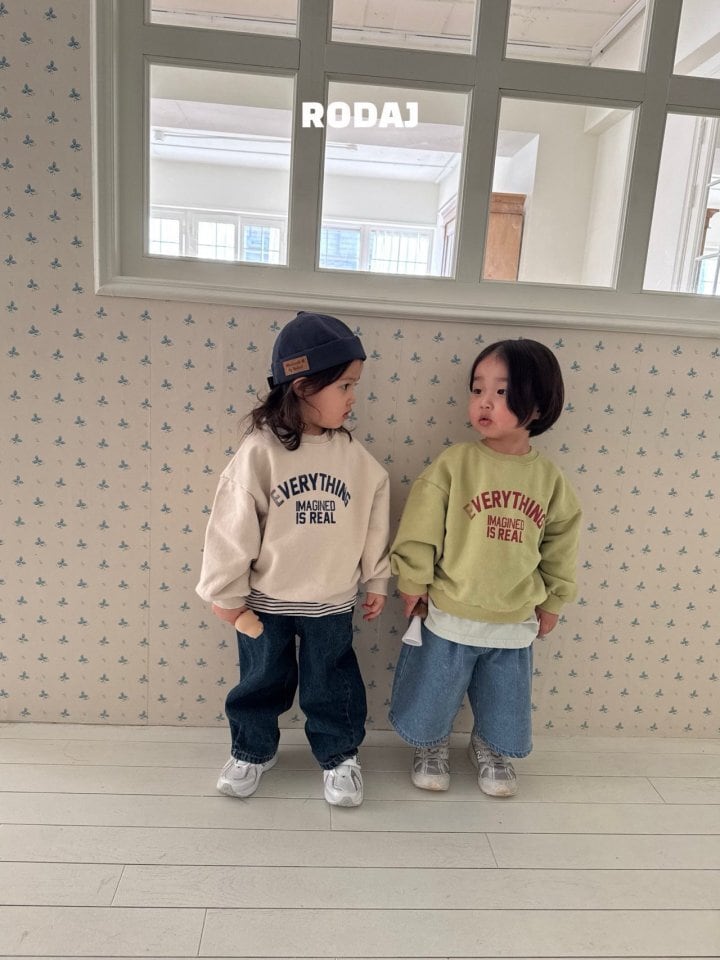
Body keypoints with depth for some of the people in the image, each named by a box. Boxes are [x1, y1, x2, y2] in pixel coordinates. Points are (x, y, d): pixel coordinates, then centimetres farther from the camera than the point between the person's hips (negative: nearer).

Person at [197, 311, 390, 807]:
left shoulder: (355, 456, -7)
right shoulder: (260, 451, -18)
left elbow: (374, 521, 2)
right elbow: (233, 525, -13)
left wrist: (377, 580, 8)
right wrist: (226, 592, -8)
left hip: (332, 601, 2)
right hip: (265, 599, -2)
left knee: (332, 684, 17)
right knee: (262, 682, 18)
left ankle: (340, 755, 40)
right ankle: (253, 750, 42)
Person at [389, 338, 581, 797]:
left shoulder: (549, 477, -5)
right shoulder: (455, 461, -14)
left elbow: (561, 543, 6)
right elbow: (420, 527, -10)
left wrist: (552, 601, 11)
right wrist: (413, 581, -7)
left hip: (515, 623, 3)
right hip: (450, 616, -2)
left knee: (504, 705, 21)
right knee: (432, 697, 16)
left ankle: (492, 748, 50)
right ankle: (433, 746, 45)